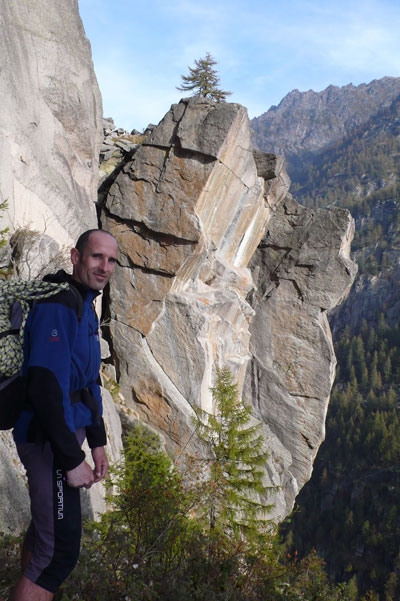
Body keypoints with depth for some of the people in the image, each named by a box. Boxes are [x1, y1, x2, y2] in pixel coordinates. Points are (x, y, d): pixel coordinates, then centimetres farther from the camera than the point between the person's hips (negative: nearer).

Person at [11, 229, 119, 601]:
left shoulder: (84, 307, 13)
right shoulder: (56, 305, -19)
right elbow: (45, 388, -26)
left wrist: (97, 441, 15)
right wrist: (71, 460, -23)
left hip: (66, 433, 10)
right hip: (49, 440, -10)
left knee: (42, 531, 22)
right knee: (60, 549, -8)